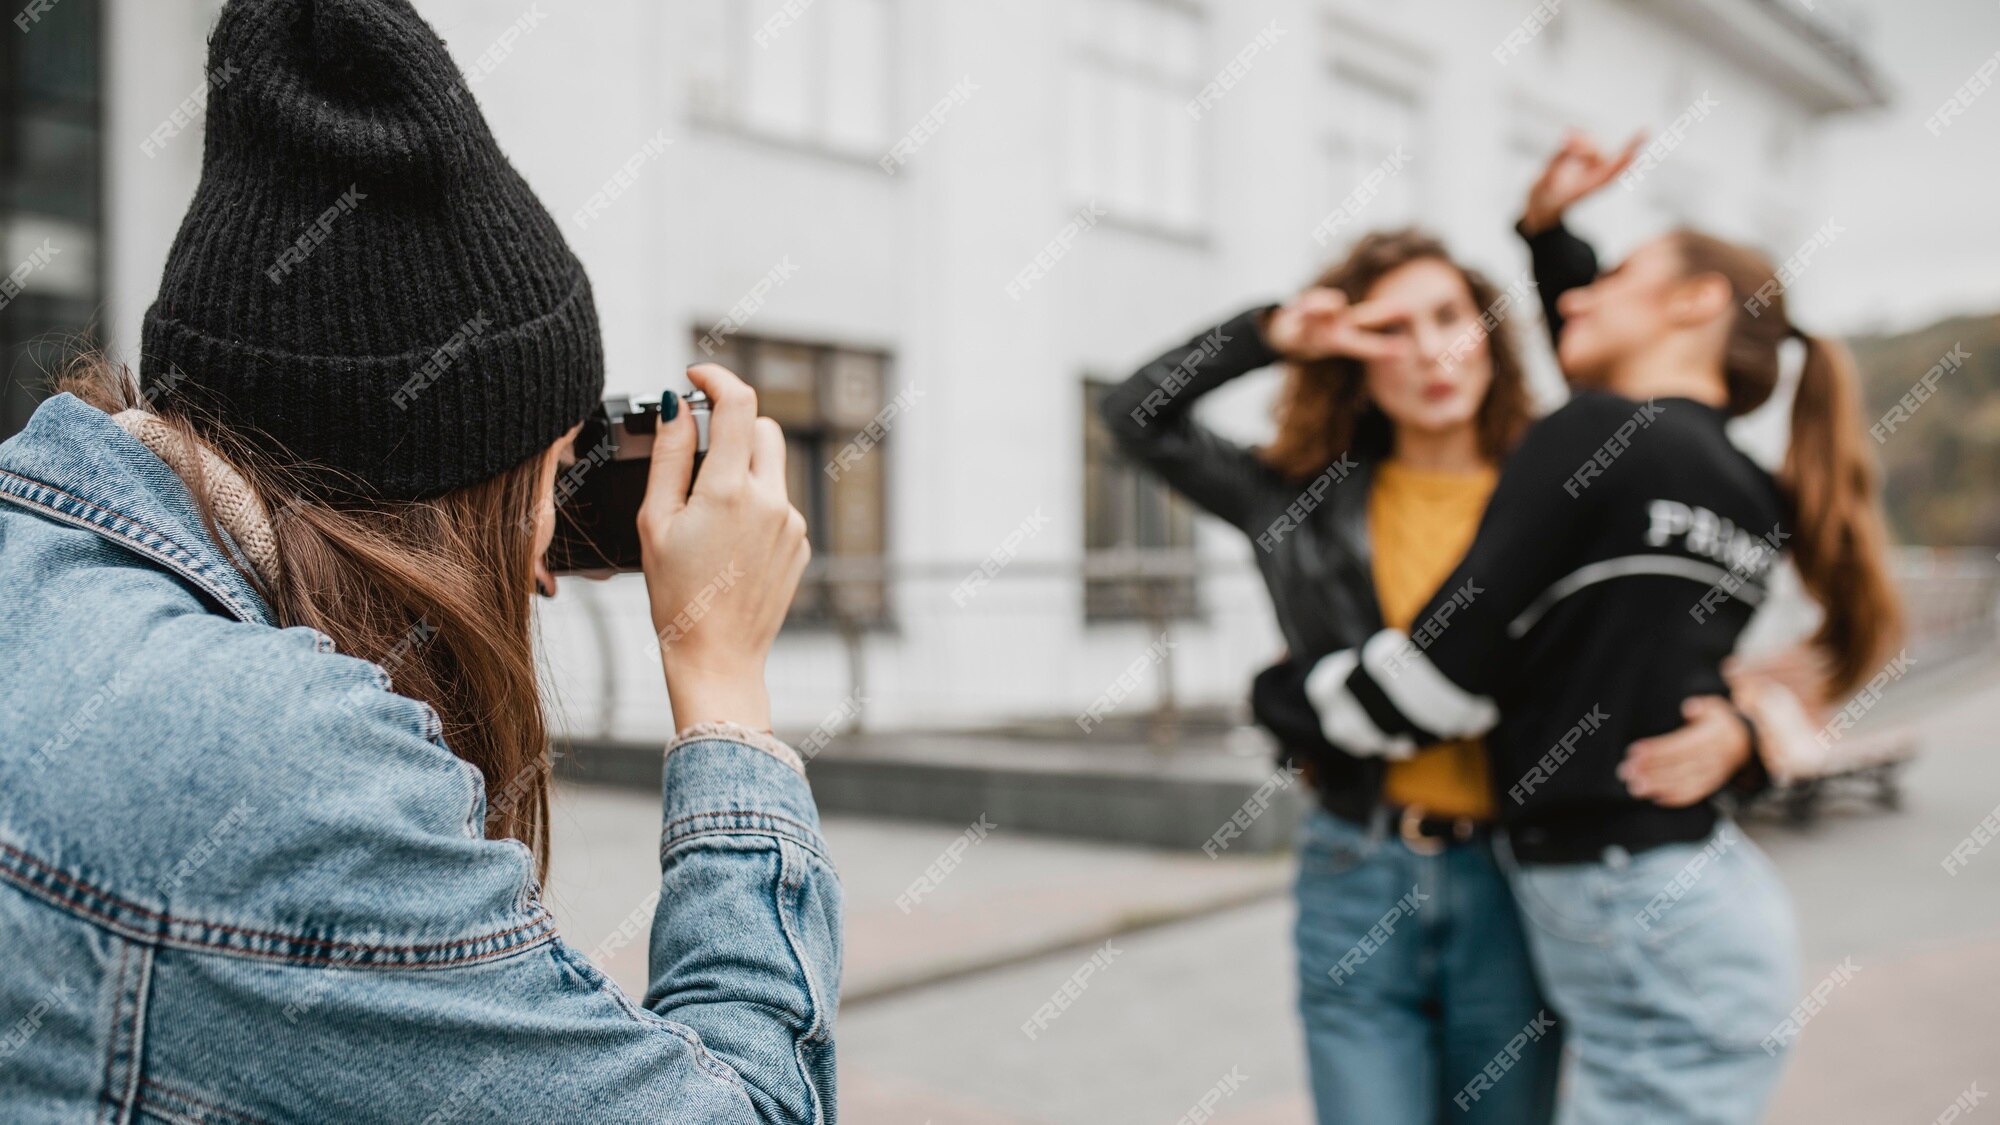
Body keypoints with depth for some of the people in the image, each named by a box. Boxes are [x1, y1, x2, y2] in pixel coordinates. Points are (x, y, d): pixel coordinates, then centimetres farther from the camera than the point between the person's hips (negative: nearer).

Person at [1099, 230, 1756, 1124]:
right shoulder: (1309, 499, 5)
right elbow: (1138, 415, 8)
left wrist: (1731, 730, -21)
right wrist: (1271, 337, -2)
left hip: (1507, 885, 0)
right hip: (1357, 886, 0)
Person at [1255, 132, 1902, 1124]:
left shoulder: (1593, 437, -12)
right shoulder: (1756, 506, 10)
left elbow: (1441, 676, -14)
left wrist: (1281, 692, 4)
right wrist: (1547, 233, 28)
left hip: (1644, 931, -8)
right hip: (1697, 891, 8)